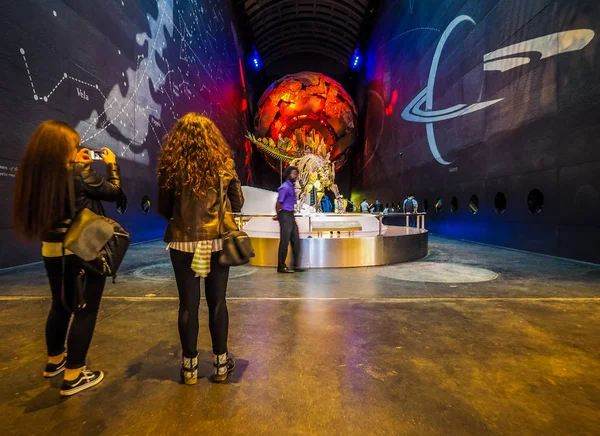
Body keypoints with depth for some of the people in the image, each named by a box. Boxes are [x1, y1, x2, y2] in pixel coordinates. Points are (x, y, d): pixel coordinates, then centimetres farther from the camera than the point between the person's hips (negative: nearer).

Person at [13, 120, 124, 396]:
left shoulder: (35, 174, 1)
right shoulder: (79, 173, -18)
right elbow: (116, 193, -8)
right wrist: (111, 164, 4)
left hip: (52, 250, 7)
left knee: (61, 305, 23)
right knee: (86, 310, 5)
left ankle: (55, 360, 42)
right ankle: (73, 377, 13)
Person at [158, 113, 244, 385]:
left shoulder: (172, 167, -4)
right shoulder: (223, 165, -2)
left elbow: (164, 209, 3)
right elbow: (238, 204, 5)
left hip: (183, 243, 0)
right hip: (217, 242, 1)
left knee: (188, 304, 10)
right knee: (217, 302, 11)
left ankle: (189, 366, 24)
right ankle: (220, 363, 25)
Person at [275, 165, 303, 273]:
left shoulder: (291, 186, 15)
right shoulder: (285, 187, -14)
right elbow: (278, 204, -13)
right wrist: (278, 216, 0)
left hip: (291, 215, 9)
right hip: (285, 215, -9)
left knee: (296, 241, 10)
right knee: (285, 241, -4)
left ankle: (296, 265, 18)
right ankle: (281, 266, 6)